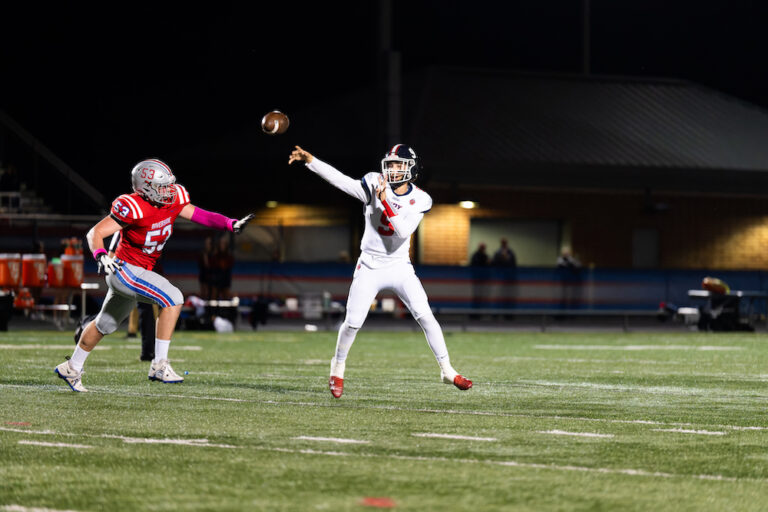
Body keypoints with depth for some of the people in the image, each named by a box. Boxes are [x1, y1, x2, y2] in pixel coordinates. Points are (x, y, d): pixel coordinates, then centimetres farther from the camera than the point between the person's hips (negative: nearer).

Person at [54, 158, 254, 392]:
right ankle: (159, 365, -19)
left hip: (140, 272, 9)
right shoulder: (133, 208, -25)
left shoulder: (173, 200, -4)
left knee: (106, 323, 24)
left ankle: (72, 368, 42)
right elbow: (95, 233, -23)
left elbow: (199, 215, 4)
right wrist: (100, 256, -41)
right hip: (125, 270, -9)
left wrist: (232, 224, -9)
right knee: (172, 298, -23)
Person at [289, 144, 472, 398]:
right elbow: (340, 180, -18)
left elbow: (403, 231, -19)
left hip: (399, 266, 0)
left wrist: (386, 202, -27)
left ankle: (447, 370, -2)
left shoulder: (419, 200, -6)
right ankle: (338, 368, 26)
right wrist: (309, 160, -29)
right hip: (370, 267, 0)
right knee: (353, 323, 1)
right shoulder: (374, 185, -7)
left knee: (425, 316, -10)